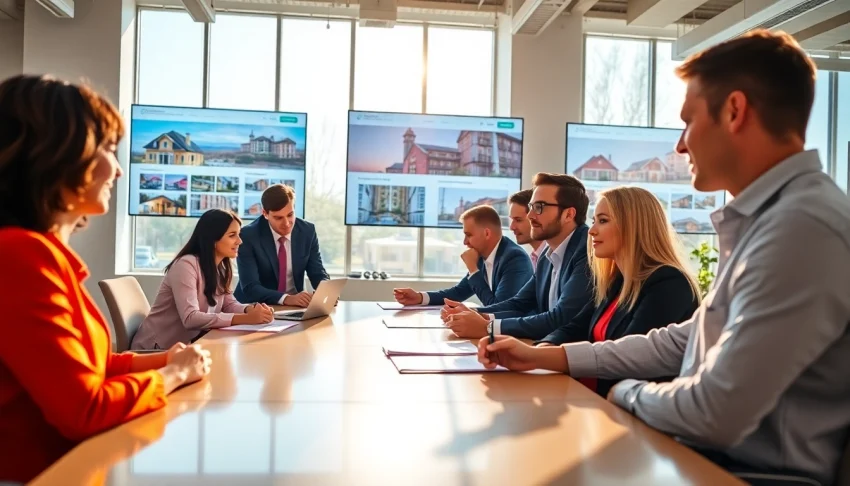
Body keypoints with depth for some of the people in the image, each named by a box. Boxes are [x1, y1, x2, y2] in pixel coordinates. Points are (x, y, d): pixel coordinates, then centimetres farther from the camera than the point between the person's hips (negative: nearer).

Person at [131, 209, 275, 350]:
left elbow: (228, 304, 4)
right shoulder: (186, 265, -22)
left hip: (190, 342, 7)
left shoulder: (221, 267, 5)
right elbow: (190, 318, -31)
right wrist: (245, 318, -35)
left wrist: (251, 310, -19)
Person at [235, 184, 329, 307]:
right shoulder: (248, 236, -13)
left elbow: (318, 274, 1)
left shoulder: (307, 231, -3)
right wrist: (286, 298, -35)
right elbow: (250, 287, -20)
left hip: (295, 306, 3)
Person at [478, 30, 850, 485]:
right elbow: (682, 342, 12)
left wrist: (627, 392, -7)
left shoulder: (802, 226, -25)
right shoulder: (765, 218, 9)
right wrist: (544, 356, 7)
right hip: (710, 450, 8)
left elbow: (716, 414, -28)